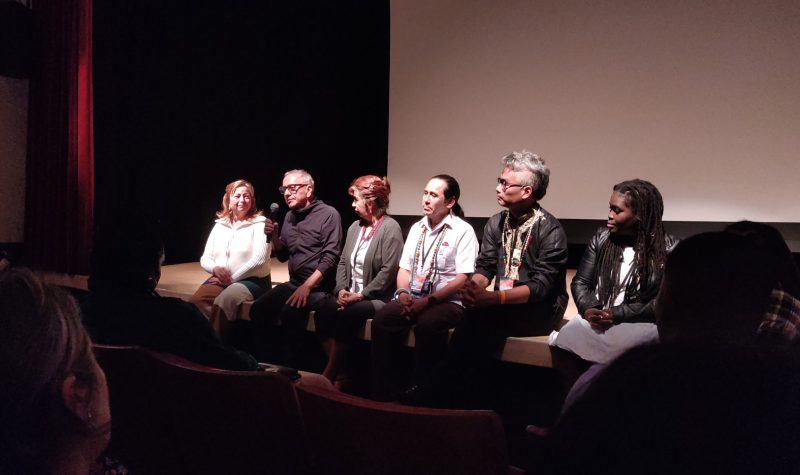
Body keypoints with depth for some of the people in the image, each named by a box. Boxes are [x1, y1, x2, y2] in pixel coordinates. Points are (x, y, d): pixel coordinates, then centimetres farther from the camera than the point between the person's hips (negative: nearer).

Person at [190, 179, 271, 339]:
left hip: (251, 280, -4)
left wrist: (232, 278, -13)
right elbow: (205, 259, 14)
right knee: (196, 302, -28)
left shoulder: (259, 224, -2)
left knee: (222, 302, -35)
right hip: (221, 280, 4)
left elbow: (259, 260, -12)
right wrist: (215, 269, -9)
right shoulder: (219, 225, 14)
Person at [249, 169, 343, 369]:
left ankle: (294, 364, -13)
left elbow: (330, 257, -17)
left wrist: (307, 286, -23)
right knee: (258, 310, -10)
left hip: (318, 285, -7)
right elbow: (283, 256, 20)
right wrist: (274, 235, 1)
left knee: (289, 313, -30)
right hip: (294, 283, 7)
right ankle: (283, 356, 5)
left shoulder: (328, 214, -9)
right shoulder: (290, 216, 13)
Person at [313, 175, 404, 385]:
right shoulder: (355, 227, 15)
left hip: (377, 297, -7)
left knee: (347, 314, -32)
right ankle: (336, 370, -15)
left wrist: (361, 295, -18)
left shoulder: (390, 228, -9)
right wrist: (341, 290, -4)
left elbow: (388, 271, -17)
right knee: (322, 310, -22)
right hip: (350, 294, 7)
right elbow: (343, 262, 14)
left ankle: (329, 375, -17)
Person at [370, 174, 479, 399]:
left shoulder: (463, 231, -4)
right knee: (381, 320, -22)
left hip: (447, 302, -5)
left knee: (427, 325, -36)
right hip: (413, 298, 5)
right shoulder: (416, 228, 16)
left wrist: (429, 301, -17)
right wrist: (403, 292, -4)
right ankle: (387, 391, -14)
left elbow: (463, 279, -11)